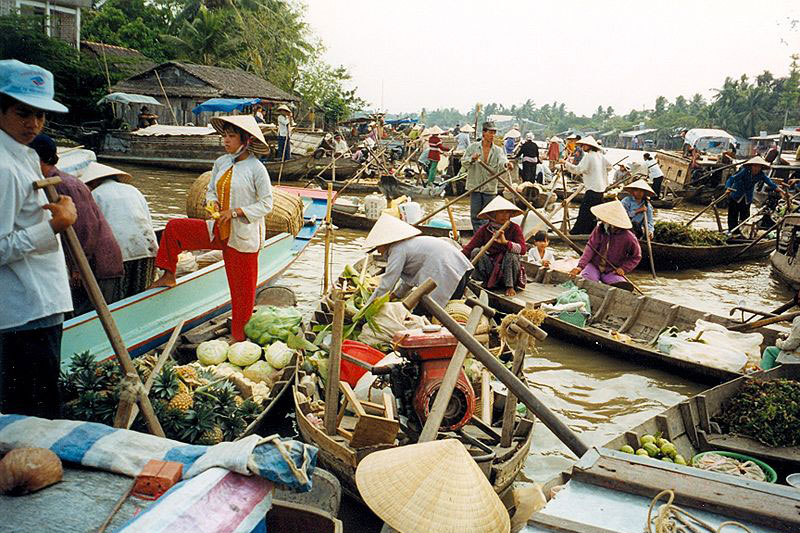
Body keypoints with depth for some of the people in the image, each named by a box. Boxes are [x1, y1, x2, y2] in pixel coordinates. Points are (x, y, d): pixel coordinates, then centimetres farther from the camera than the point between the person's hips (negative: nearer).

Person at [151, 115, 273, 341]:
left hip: (243, 236, -6)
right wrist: (213, 203, -7)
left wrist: (234, 212, -20)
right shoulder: (221, 163, 5)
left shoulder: (256, 168, -13)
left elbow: (266, 204, -12)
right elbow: (211, 190, 16)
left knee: (242, 288, 2)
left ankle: (239, 337, 19)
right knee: (174, 228, 4)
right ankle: (169, 276, 20)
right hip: (219, 231, 6)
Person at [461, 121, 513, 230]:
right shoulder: (473, 147, 3)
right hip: (475, 186, 0)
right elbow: (463, 163, 1)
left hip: (490, 188, 0)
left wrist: (506, 164, -43)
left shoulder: (498, 150, 2)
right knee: (475, 214, 5)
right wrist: (472, 159, -20)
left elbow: (502, 160, -19)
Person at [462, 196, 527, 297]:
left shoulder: (514, 228, -8)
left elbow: (523, 249, -22)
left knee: (511, 254, -29)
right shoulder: (484, 230, -5)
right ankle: (486, 282, -10)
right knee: (476, 251, -20)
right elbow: (468, 248, -13)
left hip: (508, 270, -1)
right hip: (491, 269, 1)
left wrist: (505, 242, -37)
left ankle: (510, 286, -15)